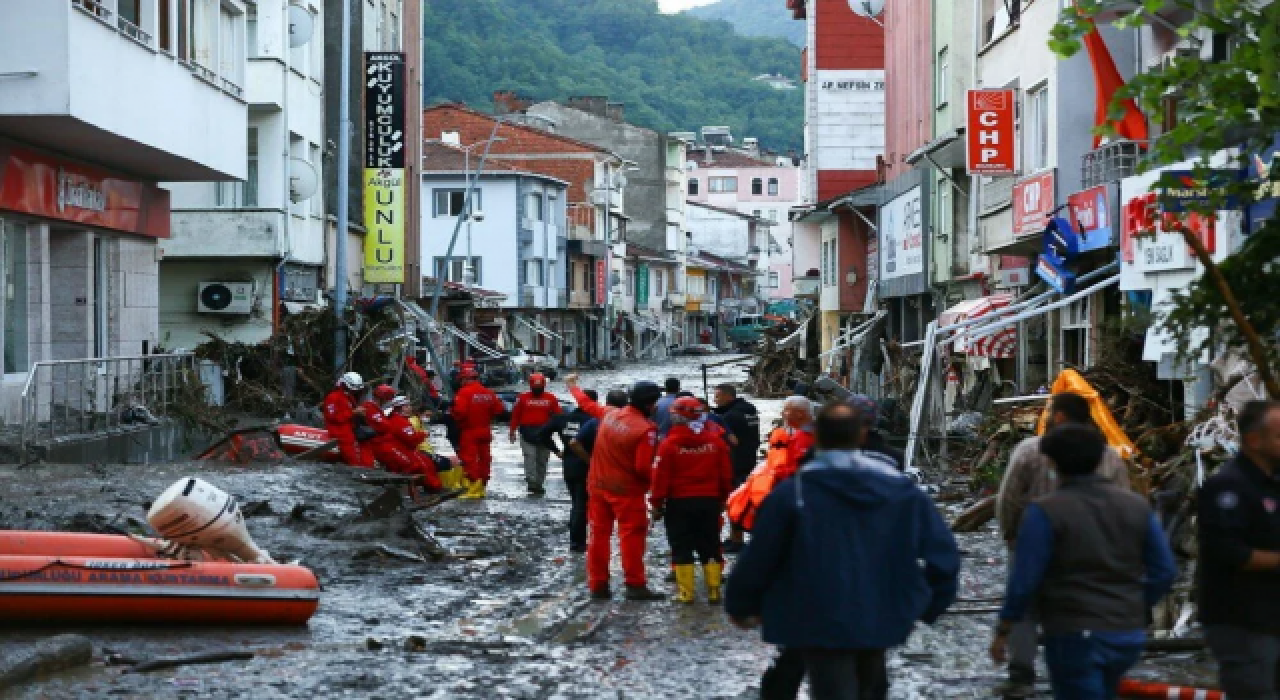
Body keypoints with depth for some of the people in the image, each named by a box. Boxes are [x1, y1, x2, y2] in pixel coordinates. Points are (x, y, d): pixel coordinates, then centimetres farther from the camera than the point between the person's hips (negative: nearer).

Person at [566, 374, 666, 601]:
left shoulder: (609, 414, 0)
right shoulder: (646, 429, -19)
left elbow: (588, 404, 20)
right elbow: (643, 467, -22)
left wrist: (573, 387, 39)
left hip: (598, 486, 6)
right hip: (627, 490, -6)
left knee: (599, 533, 12)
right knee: (632, 537, -1)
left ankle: (598, 585, 16)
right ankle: (635, 586, -2)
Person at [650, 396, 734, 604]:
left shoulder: (669, 444, -12)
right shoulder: (715, 441, -1)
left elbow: (661, 477, -11)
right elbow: (726, 474, 5)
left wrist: (657, 503, -1)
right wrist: (722, 498, 18)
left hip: (679, 502, -3)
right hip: (710, 501, 3)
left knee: (681, 548, 5)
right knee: (710, 547, 12)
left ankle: (685, 591, 3)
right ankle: (714, 590, 11)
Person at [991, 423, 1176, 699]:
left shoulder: (1045, 512, -11)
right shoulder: (1136, 506, 3)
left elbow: (1024, 580, -12)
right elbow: (1164, 571, 5)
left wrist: (1003, 631, -1)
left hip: (1074, 634, -6)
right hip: (1127, 634, 6)